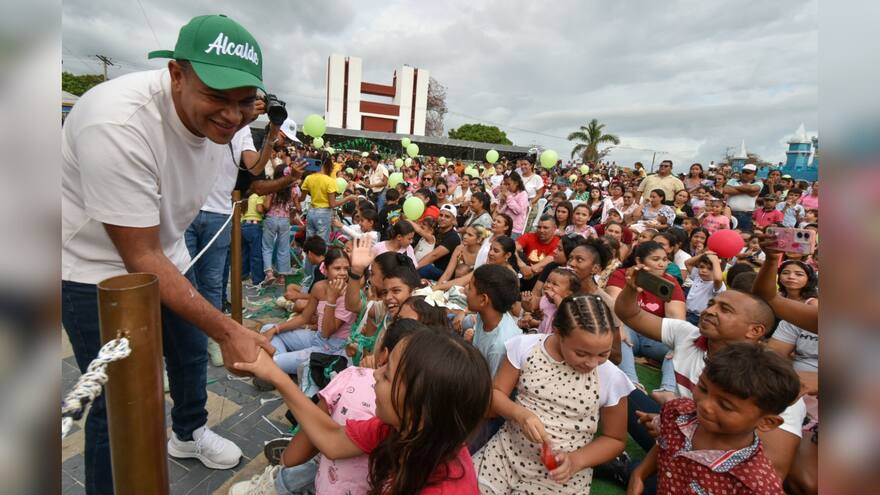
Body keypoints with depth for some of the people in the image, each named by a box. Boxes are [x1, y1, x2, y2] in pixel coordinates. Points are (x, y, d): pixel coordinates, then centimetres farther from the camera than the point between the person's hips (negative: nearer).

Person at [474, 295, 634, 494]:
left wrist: (576, 461, -14)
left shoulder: (612, 379, -12)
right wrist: (520, 413, -23)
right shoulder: (525, 346, -12)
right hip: (506, 454, 1)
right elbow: (496, 393, -4)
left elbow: (615, 439, 0)